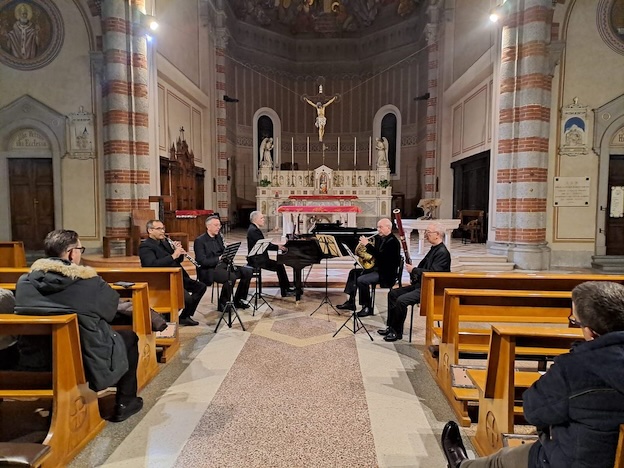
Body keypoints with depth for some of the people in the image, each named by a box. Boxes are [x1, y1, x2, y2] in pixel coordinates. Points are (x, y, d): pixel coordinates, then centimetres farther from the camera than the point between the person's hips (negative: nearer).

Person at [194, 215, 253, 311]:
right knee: (231, 277, -34)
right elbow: (202, 261, -17)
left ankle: (238, 300, 7)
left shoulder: (219, 237, 16)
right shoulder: (200, 241, -8)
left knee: (248, 271, -5)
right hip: (208, 270, -8)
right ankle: (222, 304, -13)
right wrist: (219, 258, -22)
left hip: (222, 265, 8)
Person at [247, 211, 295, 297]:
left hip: (258, 258, 10)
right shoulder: (254, 230, -19)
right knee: (279, 266, -10)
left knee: (279, 265, 8)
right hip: (257, 260, -10)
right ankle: (285, 291, 1)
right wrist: (278, 247, -13)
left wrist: (278, 246, 5)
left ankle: (285, 290, 10)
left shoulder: (254, 229, 14)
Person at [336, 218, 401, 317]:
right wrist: (364, 244, -4)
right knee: (354, 272, 10)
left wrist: (367, 245, -29)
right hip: (376, 268, 10)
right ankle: (351, 302, 12)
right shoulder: (379, 238, 9)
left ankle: (368, 307, -9)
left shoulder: (393, 242, -18)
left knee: (361, 280, -24)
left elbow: (380, 256, -30)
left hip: (386, 273, -10)